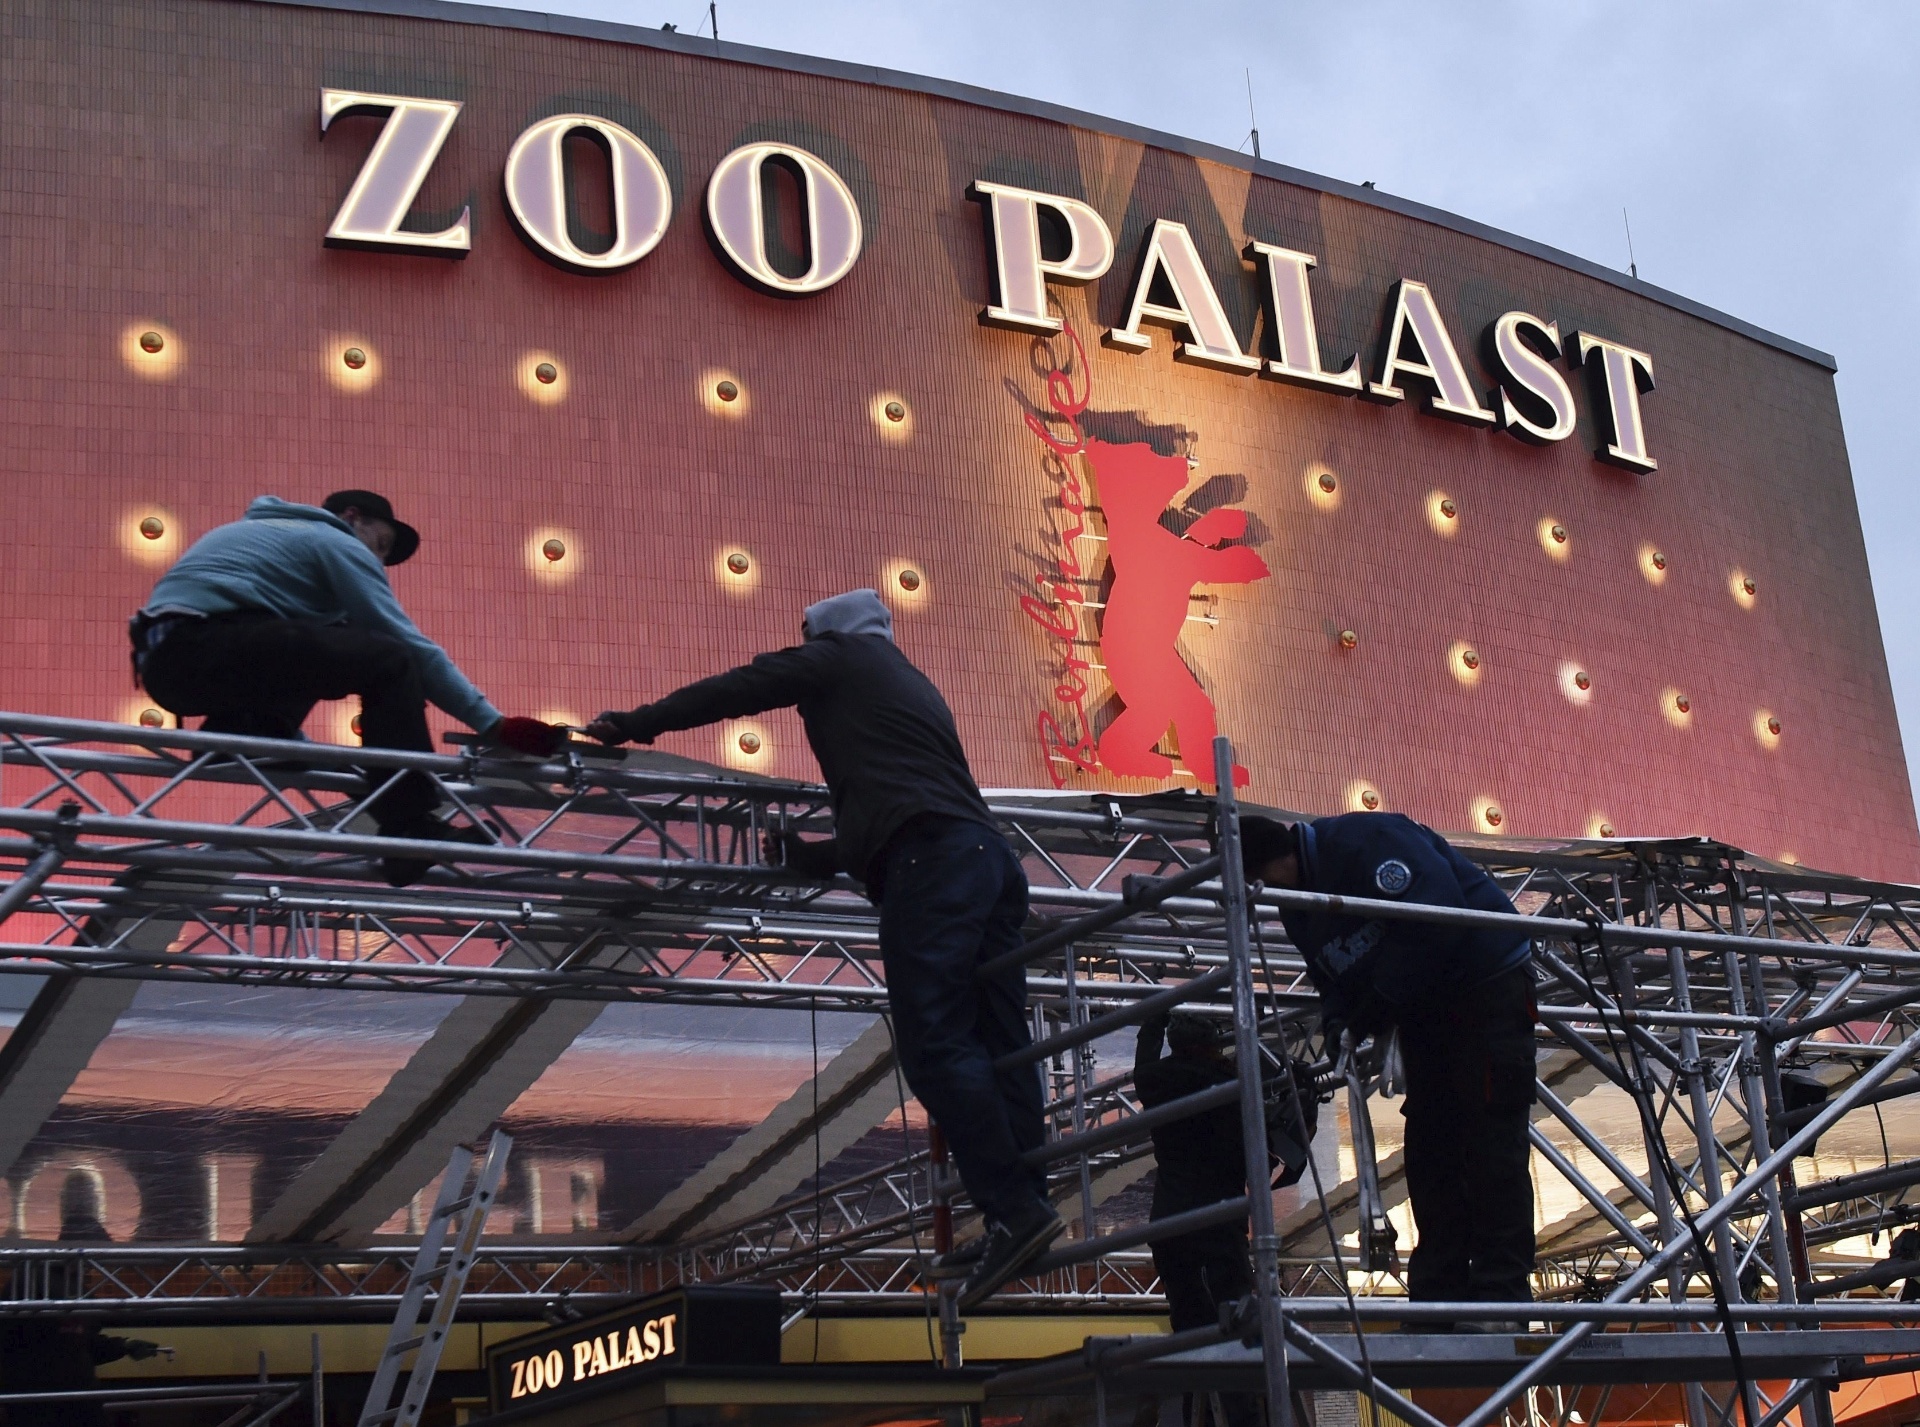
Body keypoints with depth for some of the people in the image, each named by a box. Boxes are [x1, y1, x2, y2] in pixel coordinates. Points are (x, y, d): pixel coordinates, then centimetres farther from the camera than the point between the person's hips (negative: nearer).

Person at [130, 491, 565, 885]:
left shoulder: (263, 531, 34)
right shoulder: (337, 543, 8)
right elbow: (411, 646, 0)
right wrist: (493, 724, 1)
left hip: (163, 661, 9)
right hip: (214, 644, -9)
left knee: (305, 649, 31)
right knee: (389, 661, -7)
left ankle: (235, 731, 5)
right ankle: (411, 830, -9)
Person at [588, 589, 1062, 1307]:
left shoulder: (837, 656, 15)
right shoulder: (913, 684, 36)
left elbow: (733, 690, 14)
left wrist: (630, 725, 24)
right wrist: (804, 853, 49)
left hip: (930, 857, -8)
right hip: (991, 858, 9)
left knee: (934, 1046, -14)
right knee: (996, 1046, 4)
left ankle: (1015, 1212, -21)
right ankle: (1023, 1212, -1)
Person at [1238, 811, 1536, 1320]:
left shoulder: (1363, 842, -24)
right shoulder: (1298, 909, 5)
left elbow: (1436, 919, -31)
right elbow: (1334, 979, 11)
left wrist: (1374, 1010, -26)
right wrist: (1339, 1022, -13)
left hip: (1488, 981, -9)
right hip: (1425, 1007, 9)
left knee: (1491, 1143, -10)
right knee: (1428, 1146, 6)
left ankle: (1500, 1296, -8)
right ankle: (1437, 1295, 9)